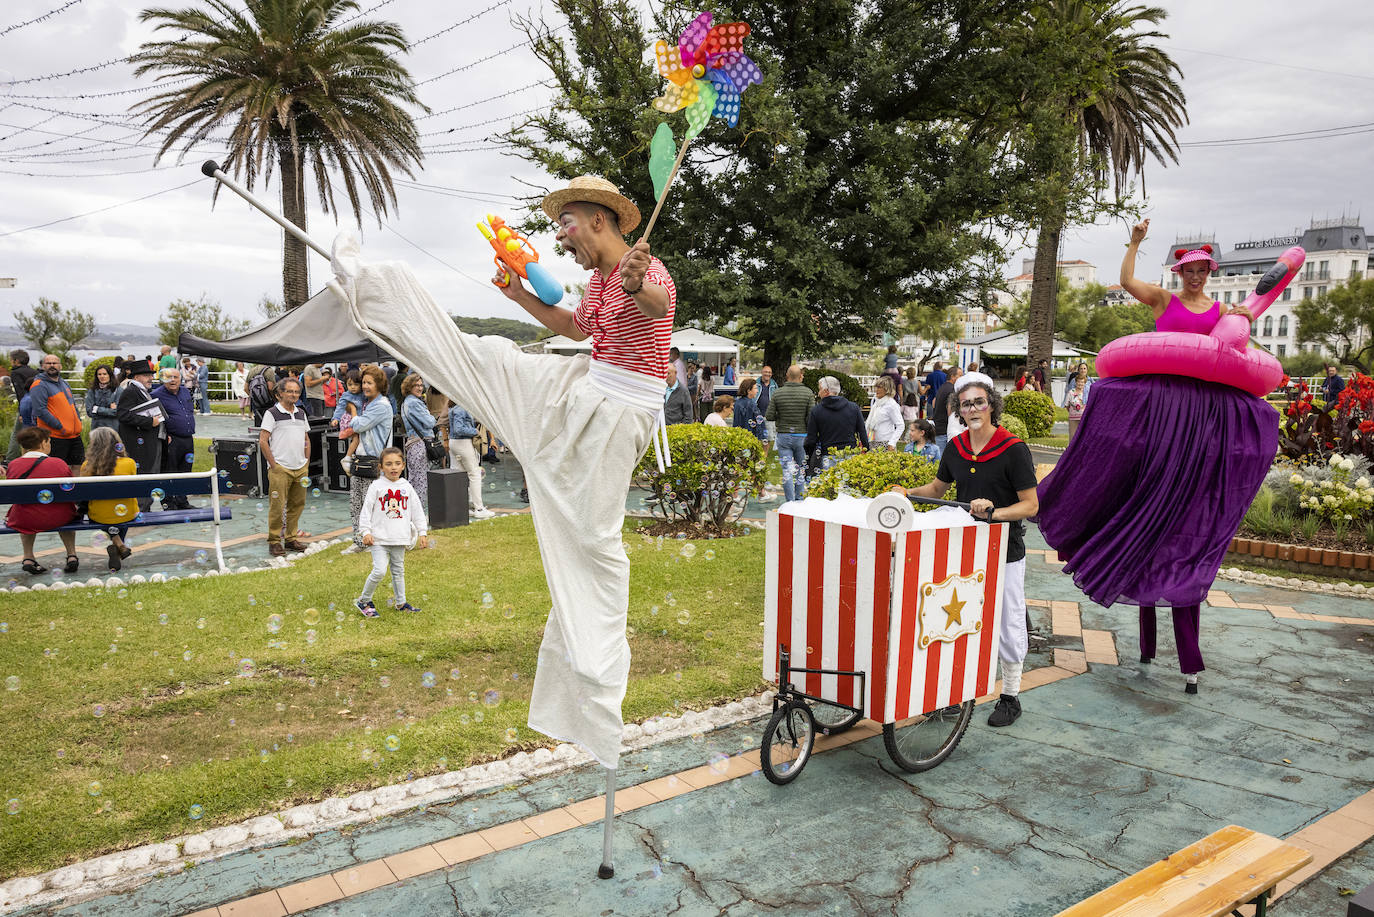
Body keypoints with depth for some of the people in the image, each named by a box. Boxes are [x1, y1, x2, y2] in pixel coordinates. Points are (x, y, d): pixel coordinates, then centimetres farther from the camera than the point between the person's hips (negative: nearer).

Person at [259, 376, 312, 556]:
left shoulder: (301, 413, 14)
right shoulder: (272, 413, -4)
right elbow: (263, 441, -8)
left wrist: (307, 463, 13)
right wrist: (273, 465, -11)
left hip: (300, 469, 6)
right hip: (280, 469, -6)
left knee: (297, 505, 10)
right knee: (277, 506, -4)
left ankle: (291, 538, 21)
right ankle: (274, 541, 5)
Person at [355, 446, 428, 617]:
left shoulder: (407, 487, 5)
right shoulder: (376, 486, -5)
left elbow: (417, 510, 10)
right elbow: (366, 510, -4)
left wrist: (422, 533, 8)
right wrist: (366, 532, -10)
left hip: (400, 538, 4)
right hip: (379, 538, -4)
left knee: (398, 570, 15)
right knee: (379, 571, -12)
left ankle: (400, 602, 28)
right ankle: (364, 601, 6)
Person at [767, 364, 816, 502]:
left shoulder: (777, 393, -3)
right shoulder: (808, 393, -7)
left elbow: (769, 416, -4)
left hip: (783, 435, 1)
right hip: (802, 436, 0)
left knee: (787, 470, 2)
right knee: (801, 469, 15)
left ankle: (790, 502, 1)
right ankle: (799, 499, 17)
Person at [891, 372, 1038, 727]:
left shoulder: (1013, 449, -14)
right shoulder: (956, 448, 3)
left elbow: (1031, 504, -11)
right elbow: (937, 488, 17)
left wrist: (994, 513, -27)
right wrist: (906, 493, 0)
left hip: (1004, 551, -5)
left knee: (1006, 624, 7)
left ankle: (1010, 697, 24)